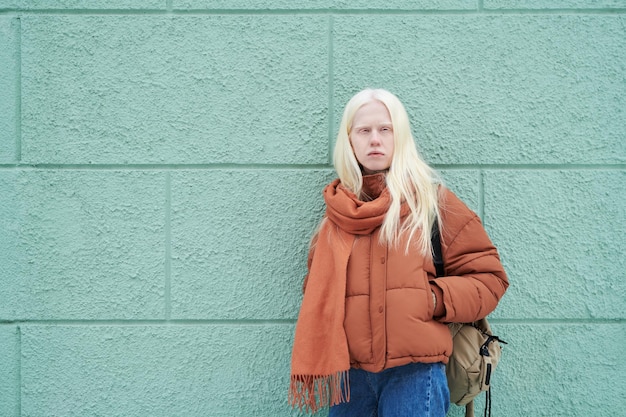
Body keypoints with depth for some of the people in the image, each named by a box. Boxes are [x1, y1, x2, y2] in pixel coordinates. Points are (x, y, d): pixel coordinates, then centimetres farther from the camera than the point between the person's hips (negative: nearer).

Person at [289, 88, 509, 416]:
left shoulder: (430, 198, 2)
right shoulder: (337, 211, 11)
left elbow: (488, 277, 3)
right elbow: (317, 290, 20)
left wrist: (434, 300, -13)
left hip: (413, 372, -3)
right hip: (348, 372, 3)